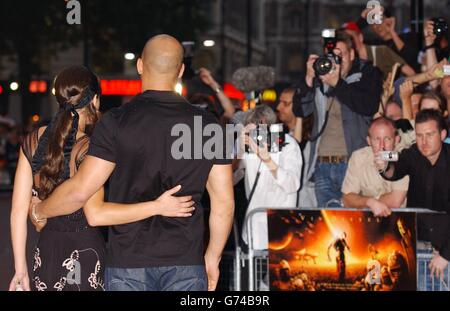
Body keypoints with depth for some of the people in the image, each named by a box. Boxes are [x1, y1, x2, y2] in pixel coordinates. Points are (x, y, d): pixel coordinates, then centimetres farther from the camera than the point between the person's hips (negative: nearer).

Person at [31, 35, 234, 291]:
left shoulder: (118, 121, -7)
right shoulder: (207, 125, 2)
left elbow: (80, 190, -9)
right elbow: (224, 202, 4)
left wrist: (41, 210, 11)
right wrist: (213, 258, 16)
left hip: (128, 262, -2)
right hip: (186, 261, 2)